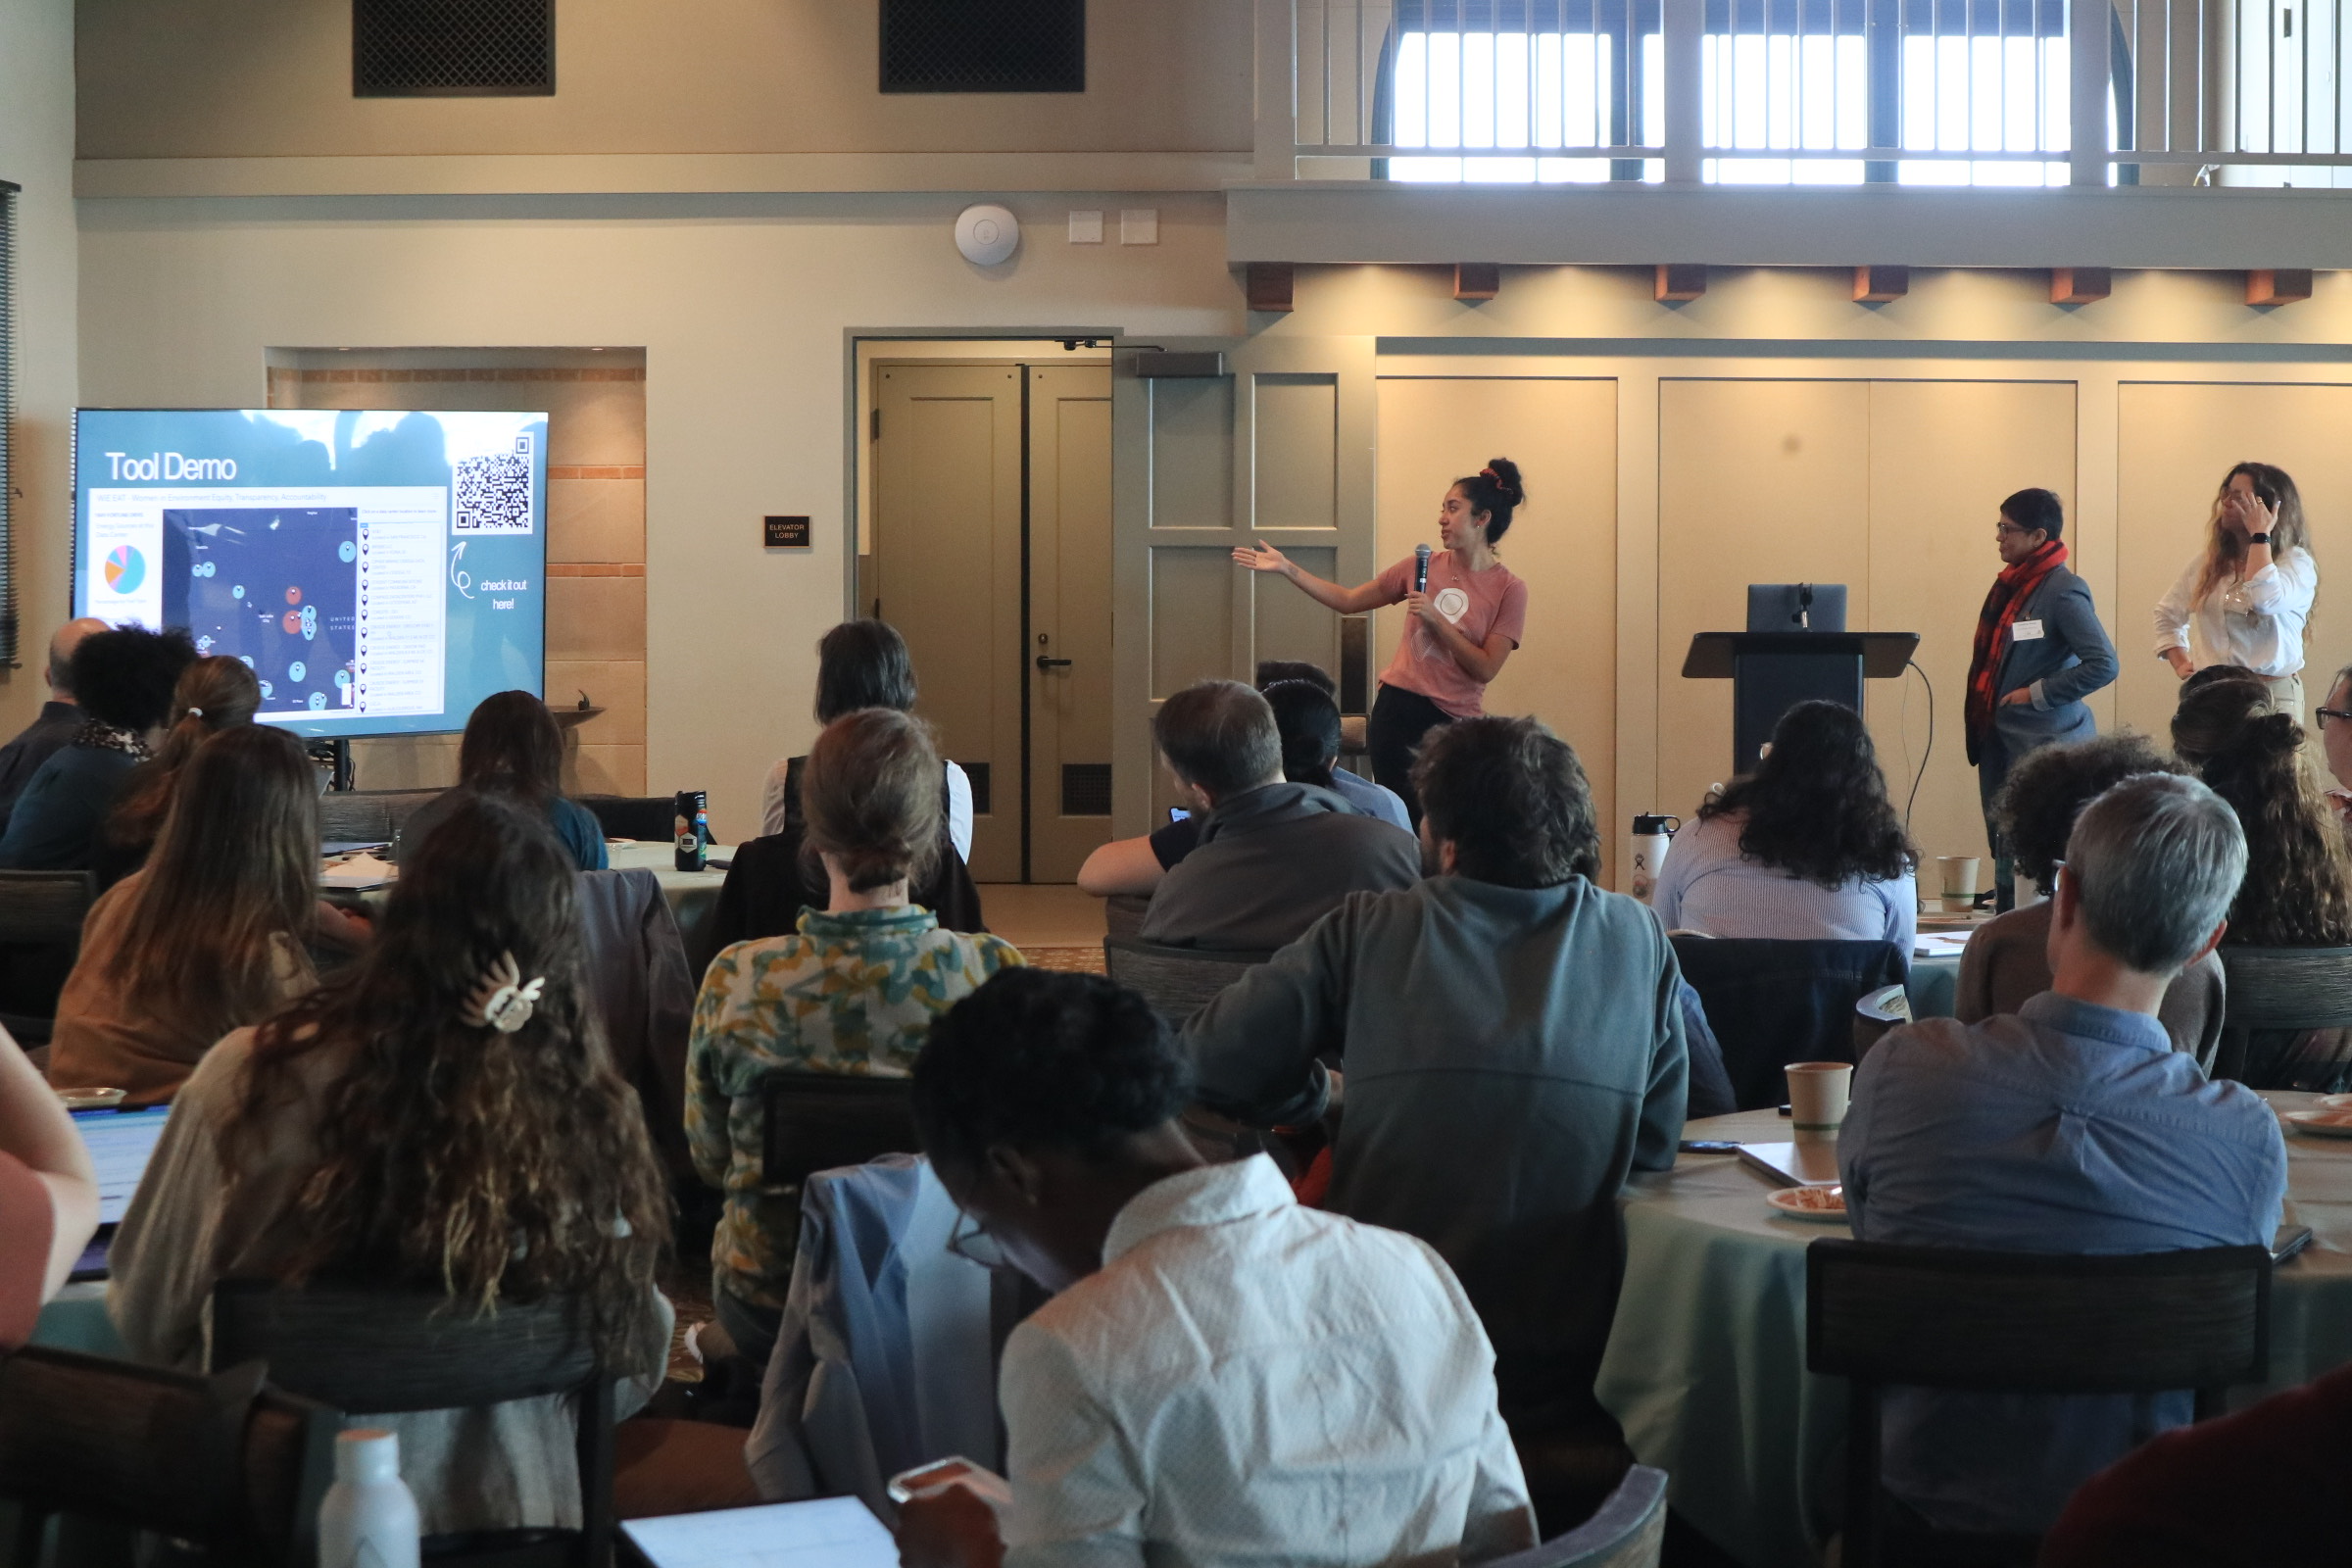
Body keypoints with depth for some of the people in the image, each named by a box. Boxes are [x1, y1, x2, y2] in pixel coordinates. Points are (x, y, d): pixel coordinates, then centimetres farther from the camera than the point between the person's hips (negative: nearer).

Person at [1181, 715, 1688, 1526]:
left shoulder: (1367, 931, -6)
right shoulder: (1636, 940, -1)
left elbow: (1211, 1063, -2)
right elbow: (1655, 1144, 7)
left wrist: (1310, 1109, 16)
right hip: (1567, 1373, 1)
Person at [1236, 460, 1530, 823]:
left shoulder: (1509, 590, -5)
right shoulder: (1424, 566, 6)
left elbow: (1485, 669, -10)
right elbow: (1348, 601, 10)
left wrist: (1436, 619, -17)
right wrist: (1288, 569, 3)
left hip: (1452, 721, -3)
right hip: (1397, 709, 3)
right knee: (1404, 818, 4)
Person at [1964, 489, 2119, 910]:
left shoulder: (2063, 591, -14)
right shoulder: (2011, 583, 12)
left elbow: (2103, 665, -20)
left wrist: (2036, 694, -16)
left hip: (2043, 744, -9)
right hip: (1999, 740, 9)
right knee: (2004, 848, 10)